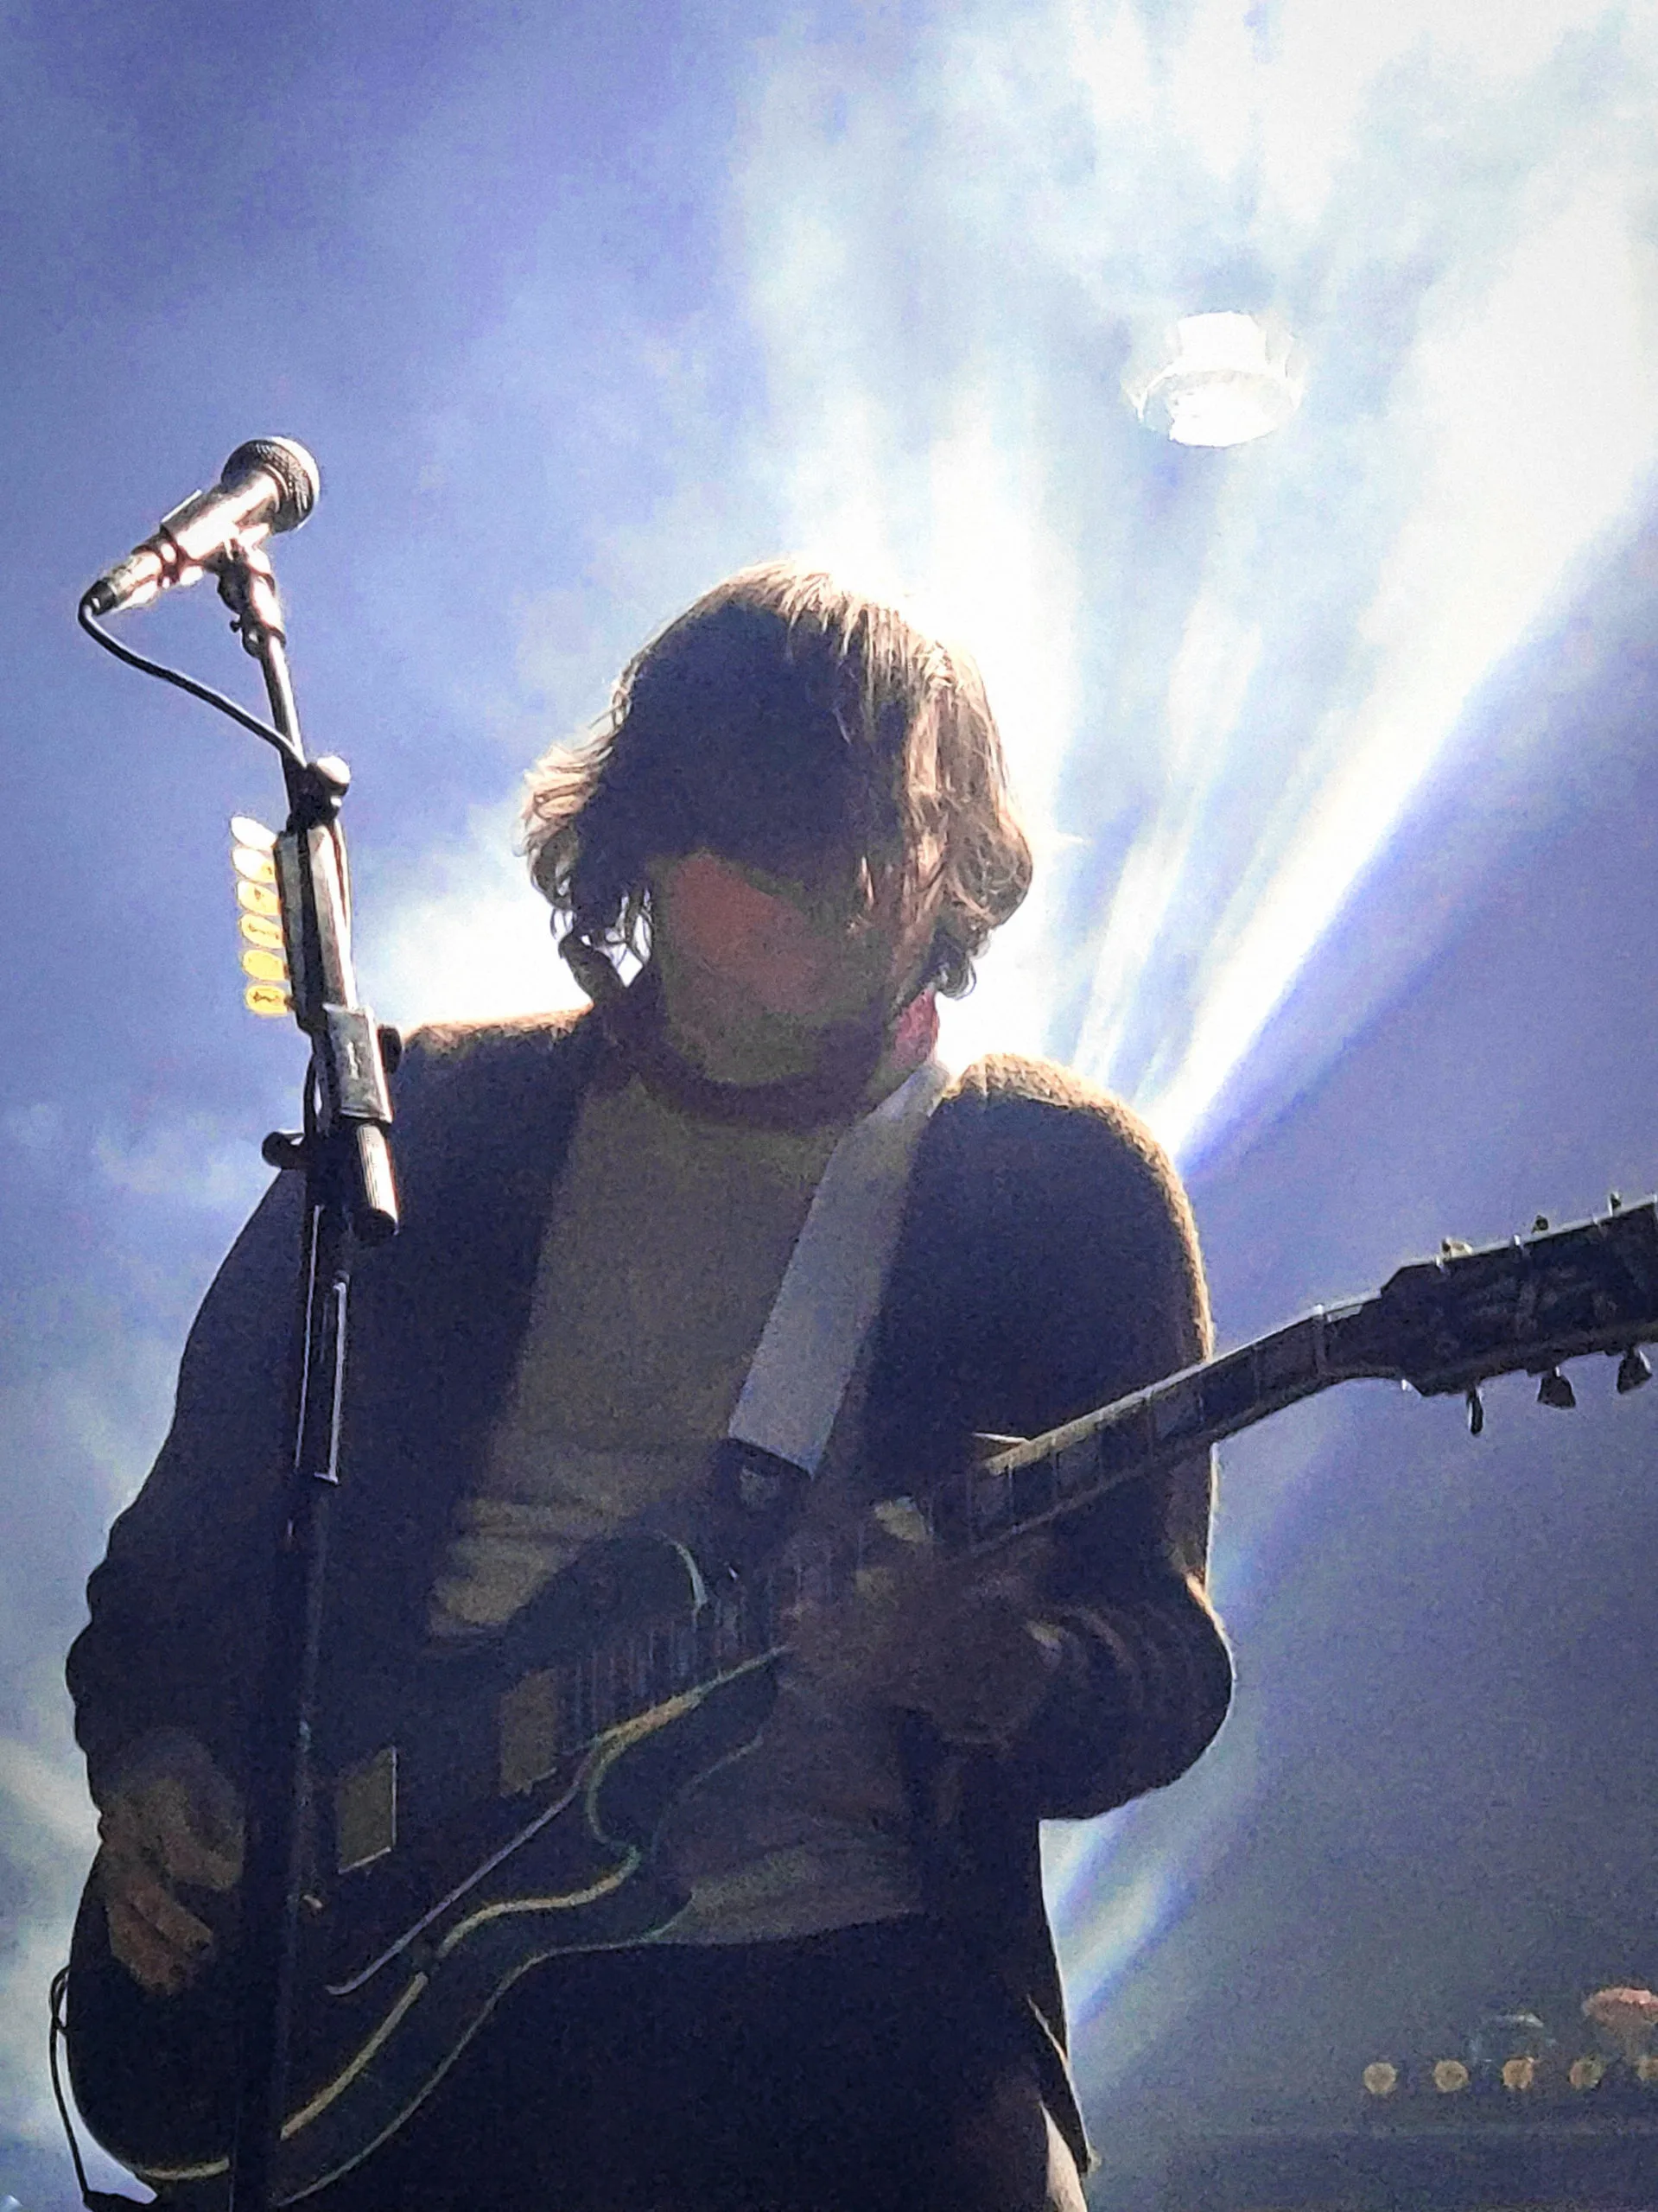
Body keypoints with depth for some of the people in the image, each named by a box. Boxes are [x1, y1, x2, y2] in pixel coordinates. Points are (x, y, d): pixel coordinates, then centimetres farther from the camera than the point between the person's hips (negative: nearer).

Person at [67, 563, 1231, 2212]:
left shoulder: (1064, 1183, 6)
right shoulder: (434, 1121, 11)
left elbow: (1168, 1671, 3)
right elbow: (200, 1517, 17)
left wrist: (999, 1675, -18)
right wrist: (148, 1753, -1)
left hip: (850, 1979, -1)